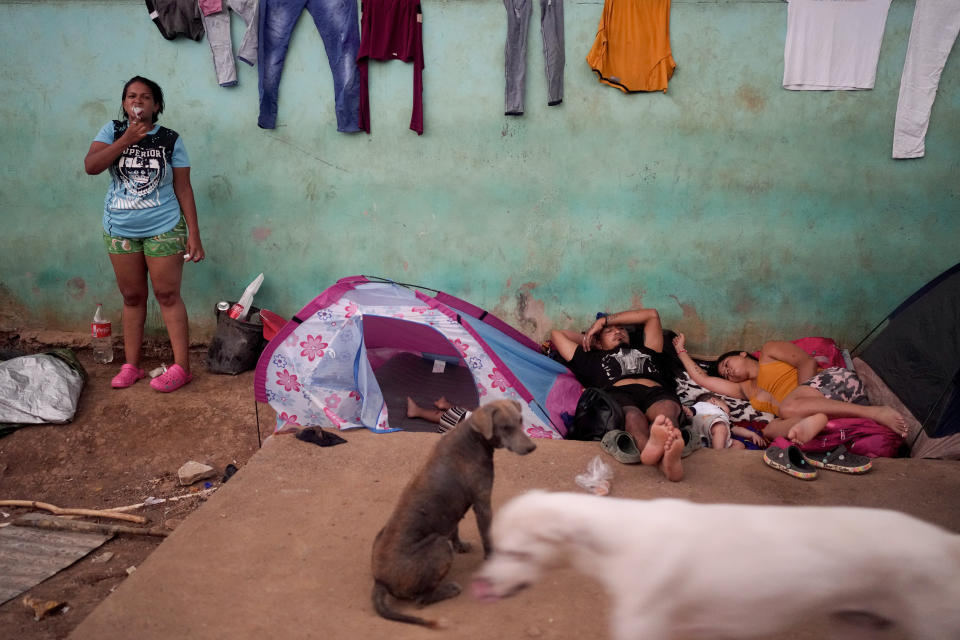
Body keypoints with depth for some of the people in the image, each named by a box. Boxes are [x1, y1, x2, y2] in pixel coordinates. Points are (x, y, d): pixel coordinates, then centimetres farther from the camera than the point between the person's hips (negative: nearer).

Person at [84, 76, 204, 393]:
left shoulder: (170, 140, -3)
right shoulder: (113, 131, 2)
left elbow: (183, 189, -3)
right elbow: (91, 166, -12)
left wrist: (194, 234, -8)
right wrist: (126, 140, -20)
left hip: (163, 229, -2)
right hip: (120, 230, 3)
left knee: (168, 296, -2)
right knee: (132, 297, 10)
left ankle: (181, 367, 3)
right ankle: (131, 366, 18)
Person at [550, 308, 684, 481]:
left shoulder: (646, 352, 45)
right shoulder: (593, 359, 40)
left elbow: (652, 315, 48)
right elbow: (556, 334, 47)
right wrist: (587, 339, 55)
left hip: (656, 392, 2)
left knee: (667, 407, -37)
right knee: (632, 416, -40)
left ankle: (669, 455, -72)